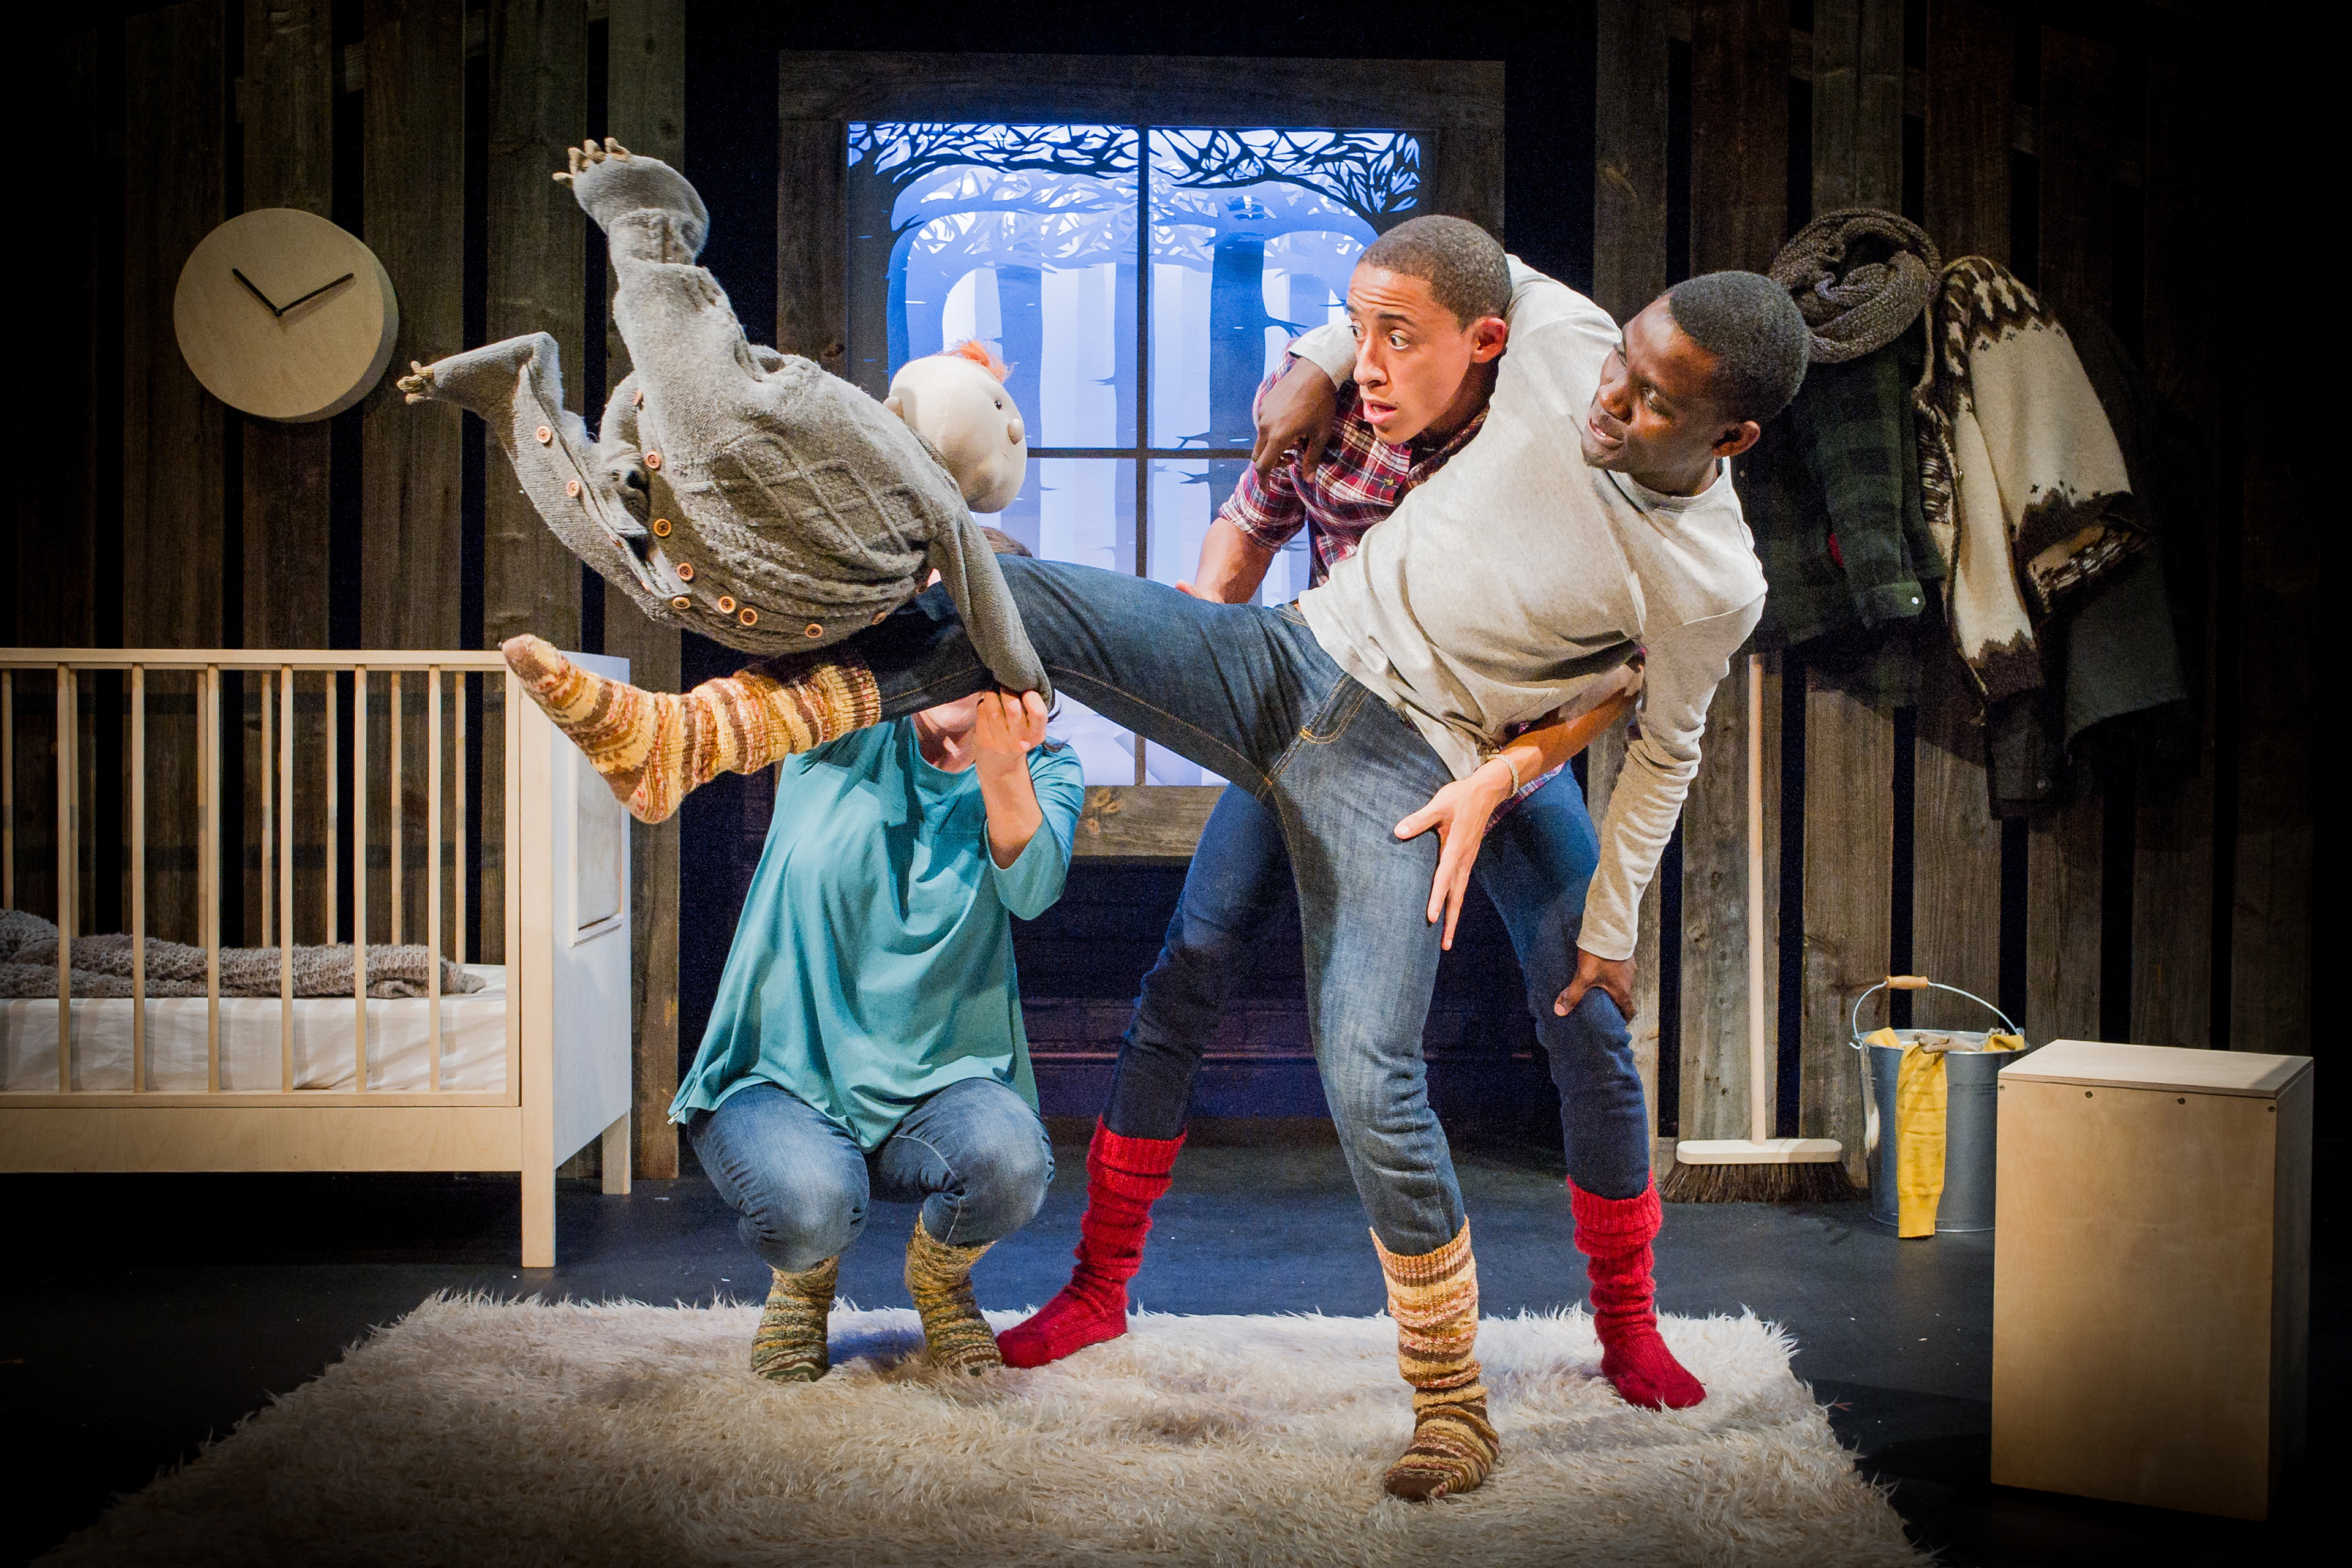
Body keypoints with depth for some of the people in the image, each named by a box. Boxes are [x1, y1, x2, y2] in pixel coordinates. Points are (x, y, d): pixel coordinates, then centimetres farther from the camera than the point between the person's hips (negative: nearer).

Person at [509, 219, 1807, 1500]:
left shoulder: (1714, 586, -12)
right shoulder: (1557, 336, -6)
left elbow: (1666, 749, 4)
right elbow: (1483, 263, 18)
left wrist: (1611, 926, 11)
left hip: (1401, 770, -4)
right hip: (1287, 655, 5)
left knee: (1369, 1077, -17)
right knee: (1006, 600, -15)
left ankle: (1452, 1403, 4)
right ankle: (673, 736, -14)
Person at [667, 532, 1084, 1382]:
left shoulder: (1044, 770, -1)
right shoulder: (844, 722, -1)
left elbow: (1030, 888, -21)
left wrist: (1001, 772, -40)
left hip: (937, 1085, 1)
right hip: (781, 1078, -1)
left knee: (1010, 1160, -32)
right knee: (809, 1200, -33)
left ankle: (939, 1278, 6)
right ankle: (803, 1281, 8)